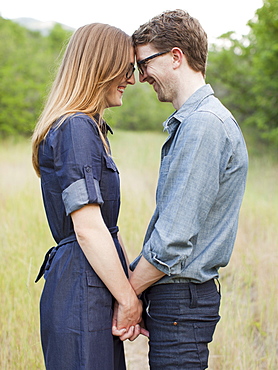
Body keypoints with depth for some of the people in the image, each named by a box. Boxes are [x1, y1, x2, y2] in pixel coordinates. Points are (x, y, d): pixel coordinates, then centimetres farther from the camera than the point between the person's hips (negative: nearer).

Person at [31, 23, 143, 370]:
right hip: (82, 292, -10)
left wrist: (130, 291, 12)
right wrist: (129, 300, -14)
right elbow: (87, 229, -20)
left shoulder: (90, 127, 17)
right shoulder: (74, 129, -14)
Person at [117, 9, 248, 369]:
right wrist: (132, 279, 11)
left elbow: (174, 238, -22)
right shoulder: (189, 122, 14)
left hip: (181, 301, -9)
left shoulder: (204, 125, -18)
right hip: (181, 297, 9)